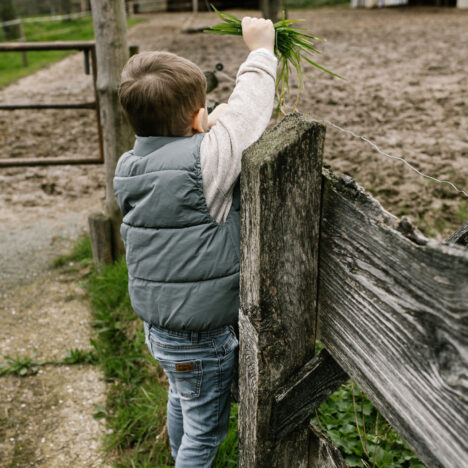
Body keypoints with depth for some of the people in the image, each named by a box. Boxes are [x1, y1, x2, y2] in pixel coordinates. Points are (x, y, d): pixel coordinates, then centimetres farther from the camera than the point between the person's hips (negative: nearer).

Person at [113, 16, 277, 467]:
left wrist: (210, 129, 15)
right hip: (201, 338, -8)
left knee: (180, 399, 32)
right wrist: (260, 51, -4)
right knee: (206, 429, 14)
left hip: (156, 325, 8)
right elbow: (247, 115, -17)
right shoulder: (204, 161, -28)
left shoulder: (129, 167, -4)